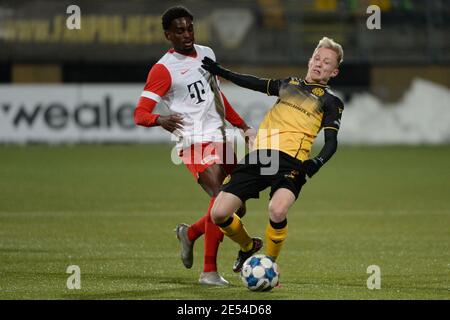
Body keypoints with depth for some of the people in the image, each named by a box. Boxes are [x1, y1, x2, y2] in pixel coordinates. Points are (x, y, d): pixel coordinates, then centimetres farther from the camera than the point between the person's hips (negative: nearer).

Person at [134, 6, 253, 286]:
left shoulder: (207, 54, 14)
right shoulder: (163, 69, -9)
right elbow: (140, 113, -13)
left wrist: (241, 125, 29)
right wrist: (160, 120, -34)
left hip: (220, 138, 8)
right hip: (195, 143, -8)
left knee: (236, 208, 8)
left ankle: (190, 233, 33)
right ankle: (209, 271, -14)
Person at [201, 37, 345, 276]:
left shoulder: (330, 102, 11)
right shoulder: (290, 84, 25)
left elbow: (331, 142, 3)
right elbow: (255, 84, 39)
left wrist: (317, 162, -17)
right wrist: (220, 72, 38)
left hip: (291, 161, -4)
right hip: (259, 155, 5)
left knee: (277, 212, -33)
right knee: (219, 214, -7)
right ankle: (248, 246, 25)